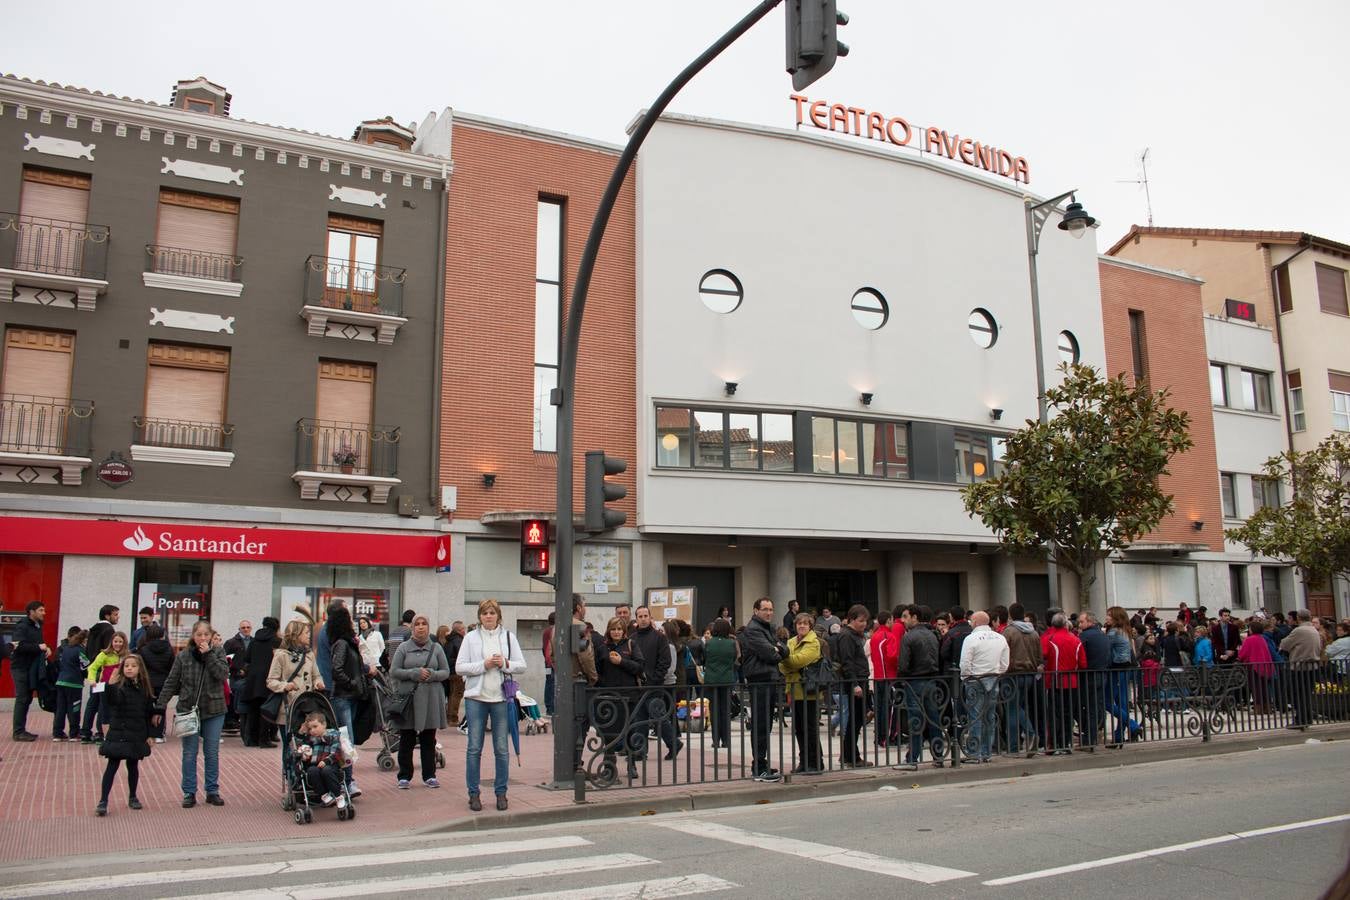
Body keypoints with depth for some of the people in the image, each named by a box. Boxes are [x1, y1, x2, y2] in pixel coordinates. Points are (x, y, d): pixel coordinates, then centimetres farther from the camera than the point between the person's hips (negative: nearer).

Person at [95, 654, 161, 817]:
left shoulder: (144, 688, 5)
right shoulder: (118, 685, -8)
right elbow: (109, 702, -27)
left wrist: (148, 735, 12)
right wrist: (110, 685, -42)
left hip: (137, 735, 4)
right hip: (118, 733, -4)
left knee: (133, 765, 14)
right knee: (112, 766, -5)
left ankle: (132, 797, 27)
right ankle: (103, 801, -1)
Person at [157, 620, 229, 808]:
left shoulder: (218, 653, 1)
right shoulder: (183, 656, 2)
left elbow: (223, 674, -14)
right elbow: (171, 683, 4)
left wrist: (208, 654, -16)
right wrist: (160, 706, -2)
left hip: (214, 711, 0)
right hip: (189, 710, 0)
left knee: (212, 753, 7)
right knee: (189, 754, 4)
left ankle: (212, 791, 17)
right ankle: (189, 793, 14)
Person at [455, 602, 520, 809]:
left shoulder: (509, 637, 7)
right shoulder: (471, 637, 4)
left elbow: (521, 666, 6)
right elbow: (459, 667, -1)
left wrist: (505, 664, -12)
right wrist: (483, 665, -12)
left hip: (501, 698, 1)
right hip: (476, 698, -1)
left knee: (501, 749, 5)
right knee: (474, 748, 3)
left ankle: (501, 793, 15)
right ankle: (474, 793, 12)